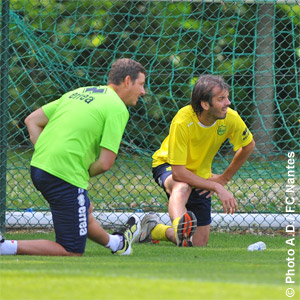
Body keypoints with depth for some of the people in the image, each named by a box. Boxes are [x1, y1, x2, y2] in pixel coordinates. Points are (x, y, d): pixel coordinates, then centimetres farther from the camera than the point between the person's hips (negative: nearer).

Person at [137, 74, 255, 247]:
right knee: (182, 187, -43)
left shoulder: (230, 118, -20)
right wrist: (217, 187, -33)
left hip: (200, 175, 5)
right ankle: (180, 228, -65)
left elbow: (248, 145, 2)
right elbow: (178, 172, -33)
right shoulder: (182, 122, -33)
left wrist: (224, 179, 1)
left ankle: (155, 230, 24)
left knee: (199, 243, 1)